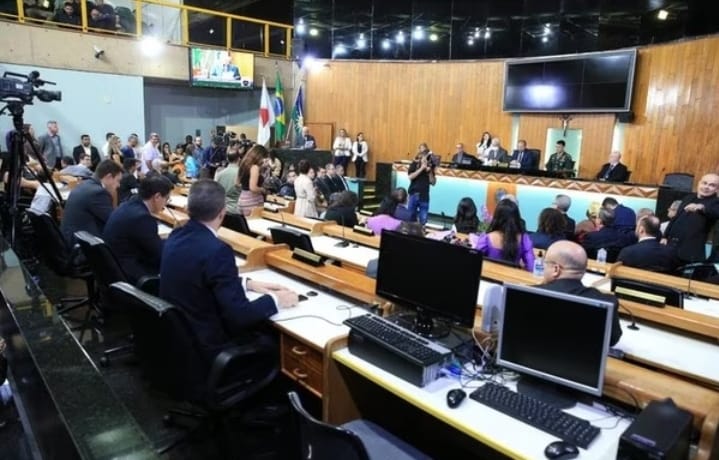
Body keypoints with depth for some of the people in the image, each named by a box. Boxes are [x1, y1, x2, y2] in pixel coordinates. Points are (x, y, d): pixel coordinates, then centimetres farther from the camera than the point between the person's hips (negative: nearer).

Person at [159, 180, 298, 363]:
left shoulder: (176, 237, -1)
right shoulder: (216, 250, -28)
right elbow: (240, 315, -25)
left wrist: (247, 283, 9)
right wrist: (274, 299, -9)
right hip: (205, 345, -8)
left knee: (258, 329, 20)